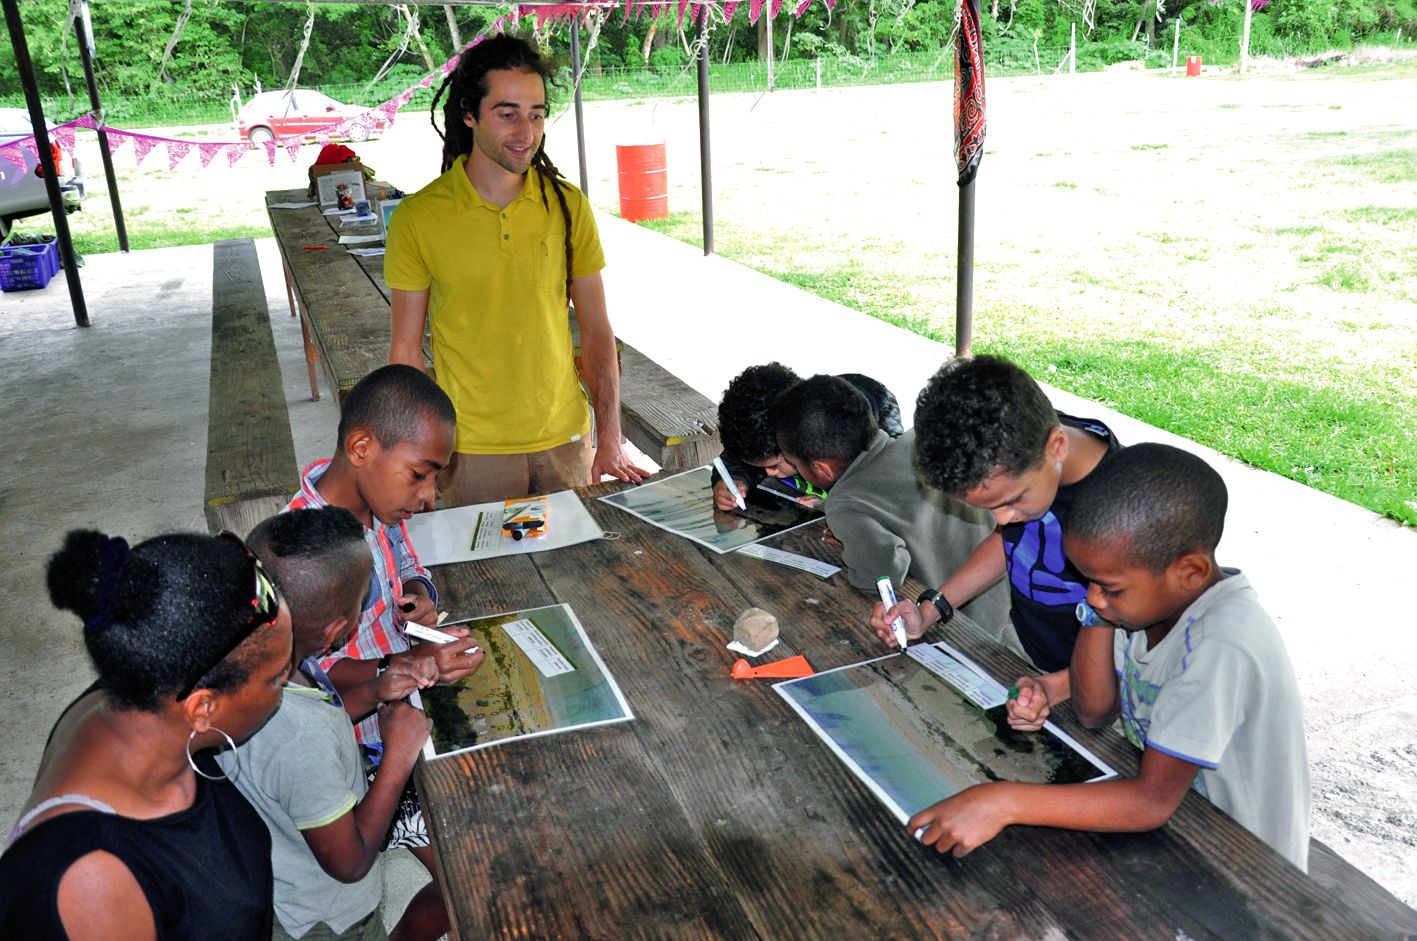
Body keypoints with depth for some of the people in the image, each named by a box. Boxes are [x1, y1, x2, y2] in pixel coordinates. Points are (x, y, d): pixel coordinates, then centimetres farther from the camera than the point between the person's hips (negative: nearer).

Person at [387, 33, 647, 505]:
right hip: (471, 449, -2)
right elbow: (406, 351, -2)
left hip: (565, 437, 2)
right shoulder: (418, 217, -7)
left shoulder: (568, 205, -1)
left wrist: (610, 439, -5)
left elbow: (596, 330, 1)